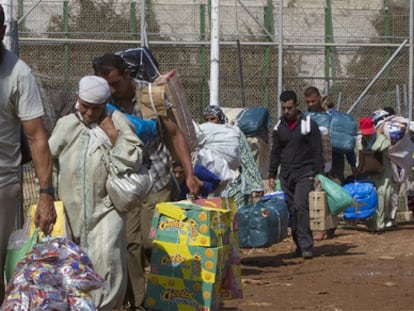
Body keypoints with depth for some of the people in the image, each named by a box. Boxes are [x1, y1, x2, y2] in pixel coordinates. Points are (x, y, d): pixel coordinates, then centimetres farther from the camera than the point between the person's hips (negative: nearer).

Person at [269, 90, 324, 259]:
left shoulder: (309, 125, -2)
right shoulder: (279, 127, 10)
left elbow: (317, 151, -2)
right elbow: (275, 152, 17)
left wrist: (319, 174, -7)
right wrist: (272, 175, 12)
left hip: (304, 174, -5)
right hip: (286, 174, 5)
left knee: (300, 207, -18)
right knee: (291, 211, 3)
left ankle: (306, 246, -17)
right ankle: (300, 245, 11)